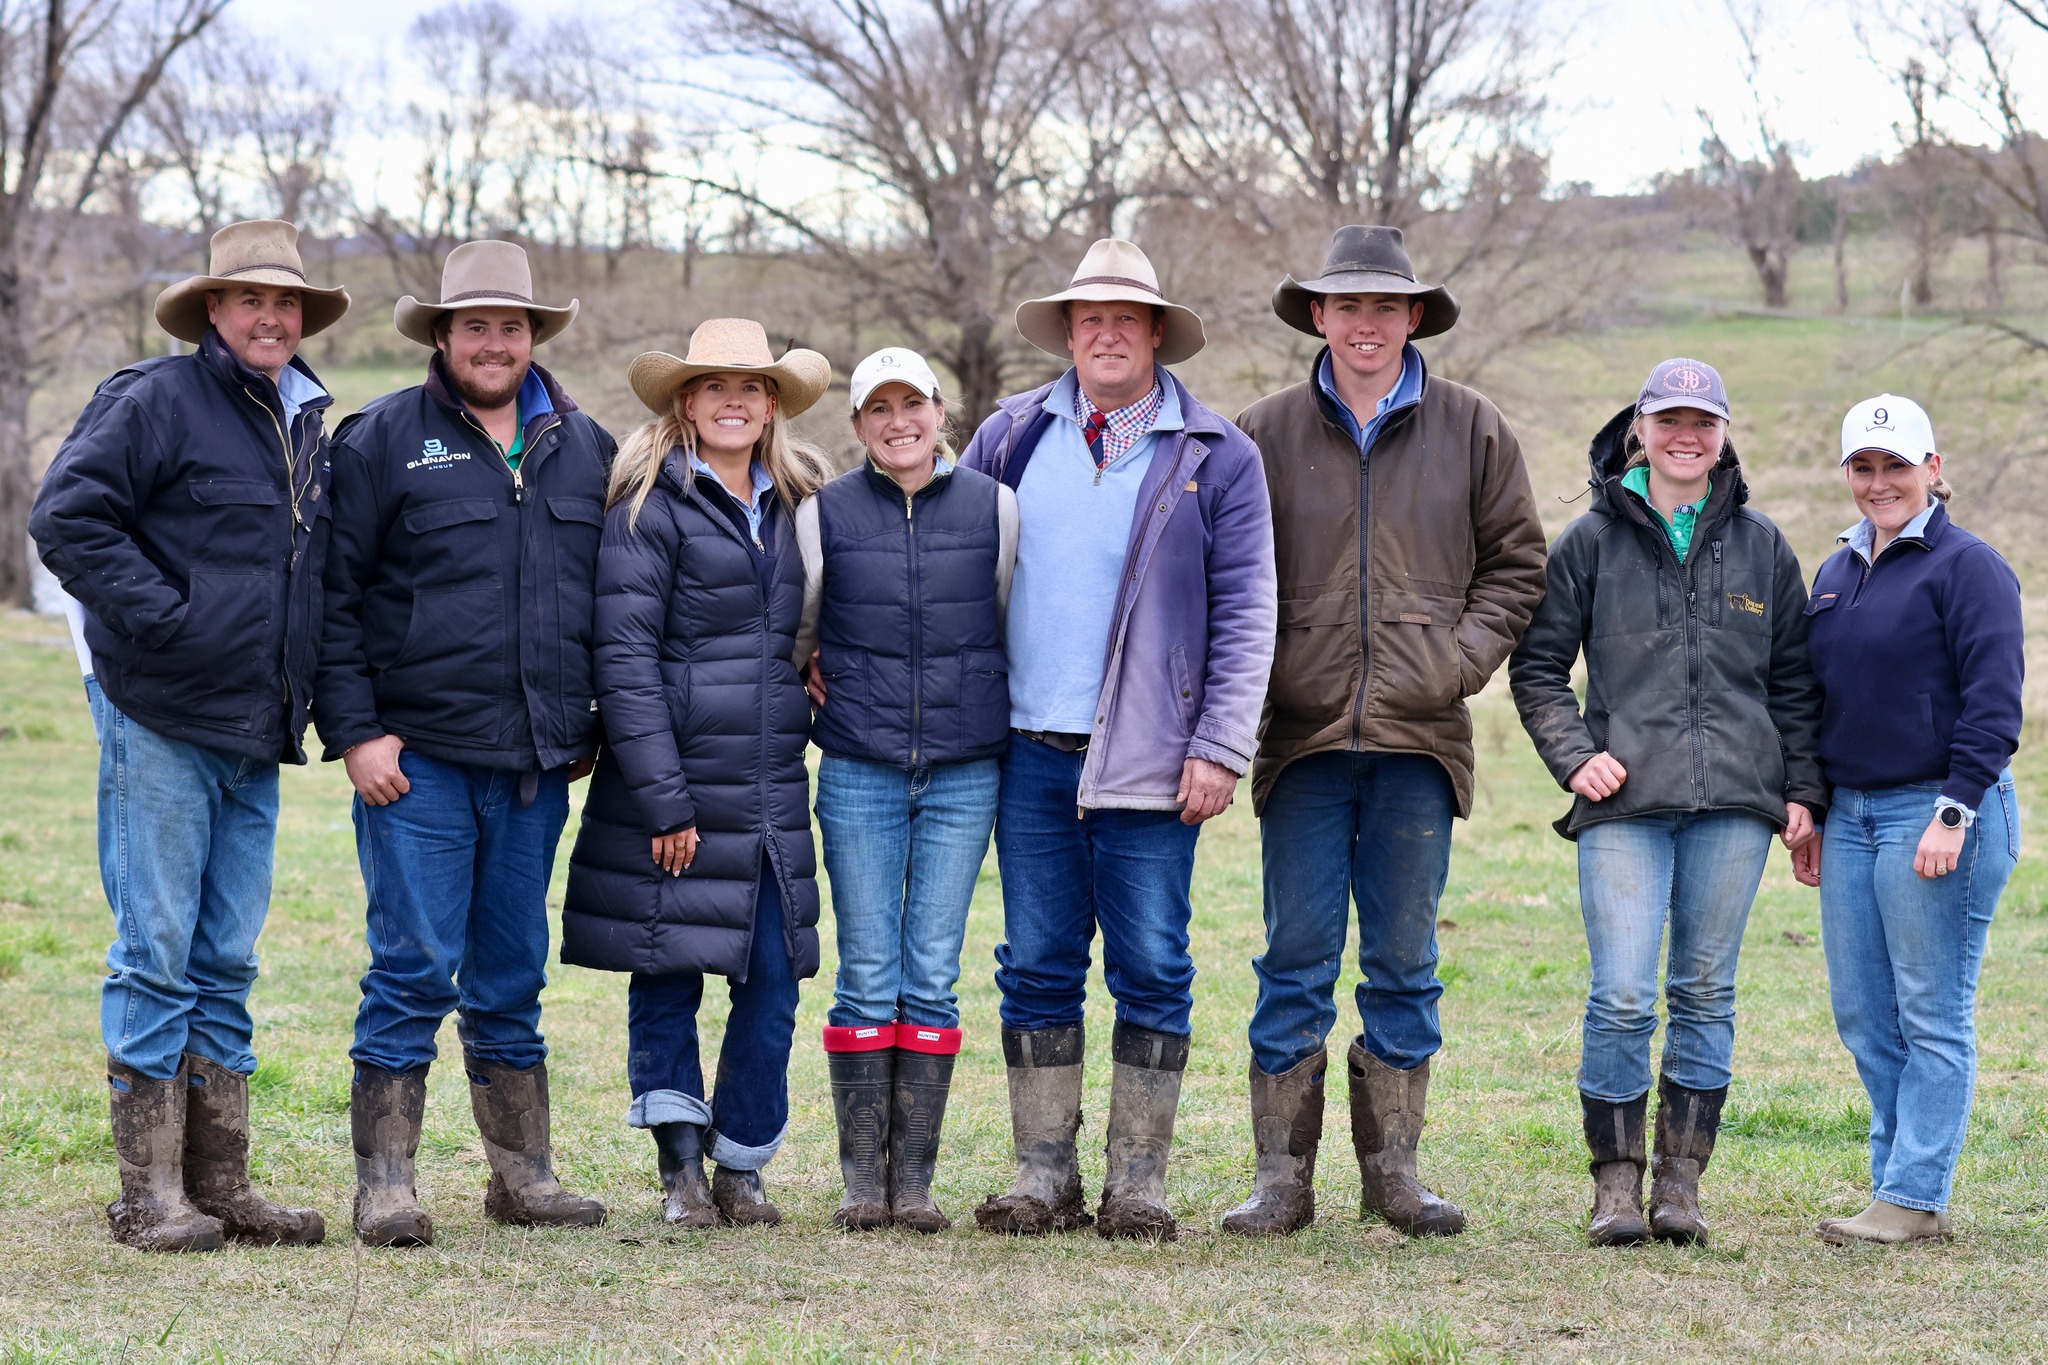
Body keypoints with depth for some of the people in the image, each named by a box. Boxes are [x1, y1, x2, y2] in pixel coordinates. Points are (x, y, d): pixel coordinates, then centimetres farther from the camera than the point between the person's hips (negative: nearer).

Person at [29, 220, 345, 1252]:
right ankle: (149, 1195, 0)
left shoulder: (308, 426, 16)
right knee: (156, 955, -4)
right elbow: (65, 518, -14)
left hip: (256, 738, 7)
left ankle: (220, 1184, 15)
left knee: (225, 964, 10)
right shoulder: (155, 401, -7)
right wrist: (160, 615, -18)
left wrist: (299, 701, 15)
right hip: (161, 722, -7)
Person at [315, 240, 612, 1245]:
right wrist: (355, 732, -10)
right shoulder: (383, 441, -1)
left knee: (512, 980, 12)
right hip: (419, 758, -4)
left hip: (537, 766, 4)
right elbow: (332, 596, -3)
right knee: (413, 972, -6)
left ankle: (525, 1178, 20)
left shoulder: (584, 449, 12)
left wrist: (596, 726, 12)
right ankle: (385, 1188, 0)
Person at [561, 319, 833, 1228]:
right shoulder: (651, 507, -5)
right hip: (674, 785, -5)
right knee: (667, 973, 0)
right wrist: (664, 802, -14)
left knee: (773, 979, 2)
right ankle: (681, 1171, 8)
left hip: (773, 791, 5)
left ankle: (741, 1169, 14)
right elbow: (623, 657, -10)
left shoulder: (798, 503, 13)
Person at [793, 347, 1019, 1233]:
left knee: (932, 977, 0)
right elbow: (793, 636, 16)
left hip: (965, 773, 0)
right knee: (867, 977, 0)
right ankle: (863, 1182, 5)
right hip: (859, 772, 0)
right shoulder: (825, 514, 2)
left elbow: (1015, 628, 15)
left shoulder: (994, 508, 3)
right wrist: (822, 696, 10)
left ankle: (914, 1181, 5)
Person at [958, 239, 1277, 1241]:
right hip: (1031, 751, 3)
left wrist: (1219, 749, -7)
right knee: (1037, 966, 5)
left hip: (1151, 759, -2)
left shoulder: (1216, 456, 1)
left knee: (1151, 970, 0)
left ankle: (1138, 1183, 7)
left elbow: (1245, 615, 0)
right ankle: (1044, 1175, 12)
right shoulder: (1012, 436, 9)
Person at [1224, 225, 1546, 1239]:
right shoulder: (1266, 433, 6)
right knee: (1297, 961, 0)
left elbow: (1515, 565, 13)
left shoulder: (1472, 430, 7)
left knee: (1403, 964, 7)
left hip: (1420, 738, 1)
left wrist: (1464, 659, -2)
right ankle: (1283, 1175, 6)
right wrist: (1256, 683, -2)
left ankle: (1391, 1169, 15)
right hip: (1303, 736, -1)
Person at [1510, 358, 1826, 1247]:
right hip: (1625, 804, -2)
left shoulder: (1761, 547, 12)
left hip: (1734, 804, 2)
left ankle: (1681, 1180, 12)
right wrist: (1573, 755, -4)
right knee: (1622, 996, -9)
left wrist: (1803, 791, 10)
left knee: (1705, 992, 5)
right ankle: (1616, 1180, 0)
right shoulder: (1593, 541, 6)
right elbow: (1537, 666, 10)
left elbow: (1795, 680, 17)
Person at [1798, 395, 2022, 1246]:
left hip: (1934, 813, -8)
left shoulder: (1968, 567, -6)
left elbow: (1992, 704, -12)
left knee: (1931, 1015, -4)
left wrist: (1953, 814, -18)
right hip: (1851, 816, 8)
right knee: (1863, 1016, 7)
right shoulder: (1836, 574, 16)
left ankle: (1914, 1200, -2)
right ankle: (1901, 1179, 15)